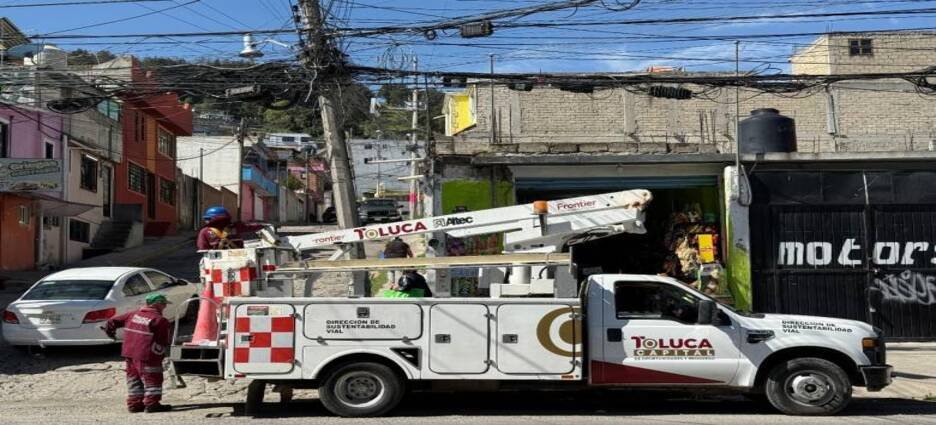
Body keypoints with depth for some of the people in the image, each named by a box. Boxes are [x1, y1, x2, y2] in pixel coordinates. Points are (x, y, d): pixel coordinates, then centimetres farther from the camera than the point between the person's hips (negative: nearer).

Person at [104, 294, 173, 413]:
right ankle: (151, 404, 0)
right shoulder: (160, 320, -11)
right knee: (152, 379, 2)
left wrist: (110, 330, 34)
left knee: (134, 378, 17)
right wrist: (160, 352, 6)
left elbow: (113, 321, 16)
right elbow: (163, 342, -11)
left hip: (129, 353, 7)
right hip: (146, 355, -7)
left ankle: (134, 404, 22)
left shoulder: (133, 315, 10)